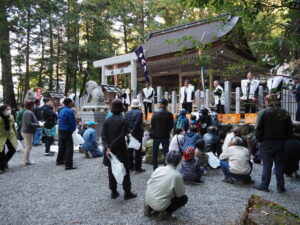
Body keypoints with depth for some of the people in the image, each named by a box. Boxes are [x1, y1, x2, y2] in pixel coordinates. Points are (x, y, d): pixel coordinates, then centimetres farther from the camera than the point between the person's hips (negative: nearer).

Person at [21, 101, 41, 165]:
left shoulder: (27, 112, 15)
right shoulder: (29, 113, -18)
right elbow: (29, 123, -25)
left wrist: (37, 123, 8)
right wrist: (38, 125, -16)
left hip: (26, 131, 11)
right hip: (28, 132, -11)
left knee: (28, 147, 18)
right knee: (28, 147, -3)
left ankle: (26, 160, 27)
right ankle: (26, 161, 4)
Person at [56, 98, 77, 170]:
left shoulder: (61, 111, 12)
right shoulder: (70, 111, -16)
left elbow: (59, 121, 17)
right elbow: (73, 122, -14)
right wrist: (73, 129, 6)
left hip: (60, 131, 9)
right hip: (67, 131, -9)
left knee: (62, 146, 22)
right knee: (69, 148, -4)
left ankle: (59, 160, 37)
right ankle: (68, 165, -4)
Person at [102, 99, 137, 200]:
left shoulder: (106, 121, 1)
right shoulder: (124, 121, -11)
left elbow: (103, 136, -8)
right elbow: (122, 136, -18)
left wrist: (107, 148, -16)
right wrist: (110, 147, -17)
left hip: (110, 151, 4)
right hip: (121, 151, -4)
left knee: (111, 172, 14)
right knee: (125, 171, 8)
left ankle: (113, 192, 22)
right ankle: (127, 193, 14)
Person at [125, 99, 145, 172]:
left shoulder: (127, 113, 5)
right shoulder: (139, 113, -12)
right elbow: (137, 124, -20)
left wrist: (129, 131, -1)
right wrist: (133, 131, -13)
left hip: (130, 134, 6)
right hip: (137, 134, -5)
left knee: (130, 150, 14)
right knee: (138, 151, 1)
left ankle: (130, 166, 22)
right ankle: (137, 167, 4)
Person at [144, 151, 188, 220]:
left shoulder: (159, 169, -3)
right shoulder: (177, 175, -15)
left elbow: (148, 183, 5)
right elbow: (181, 194, -4)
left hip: (148, 200, 5)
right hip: (160, 205, -5)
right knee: (184, 198, 12)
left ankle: (150, 207, 15)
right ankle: (166, 212, -2)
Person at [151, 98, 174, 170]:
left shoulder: (155, 113, -9)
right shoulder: (169, 114, -6)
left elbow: (152, 124, -4)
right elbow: (171, 125, -1)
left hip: (156, 135, 0)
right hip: (165, 136, 1)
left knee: (155, 152, 10)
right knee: (166, 152, 8)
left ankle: (155, 167, 14)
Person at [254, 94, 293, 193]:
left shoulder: (263, 112, -11)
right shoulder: (284, 113, 2)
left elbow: (258, 129, -14)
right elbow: (290, 129, 6)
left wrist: (260, 140, -1)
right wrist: (284, 139, 14)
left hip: (267, 143, -3)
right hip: (281, 143, 4)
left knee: (267, 165, 6)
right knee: (279, 165, 13)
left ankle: (264, 185, 16)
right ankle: (280, 187, 20)